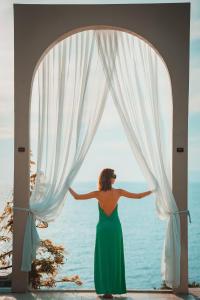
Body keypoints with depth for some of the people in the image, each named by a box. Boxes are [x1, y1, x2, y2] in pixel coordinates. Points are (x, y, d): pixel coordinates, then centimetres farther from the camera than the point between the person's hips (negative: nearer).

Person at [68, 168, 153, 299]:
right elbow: (138, 196, 0)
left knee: (103, 259, 6)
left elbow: (77, 197, -3)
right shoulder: (118, 192, -8)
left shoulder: (97, 194, -9)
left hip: (102, 229, 0)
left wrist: (68, 187, 14)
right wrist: (153, 190, 14)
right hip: (115, 228, 0)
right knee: (115, 259, 8)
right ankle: (113, 289, 11)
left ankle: (106, 290, 5)